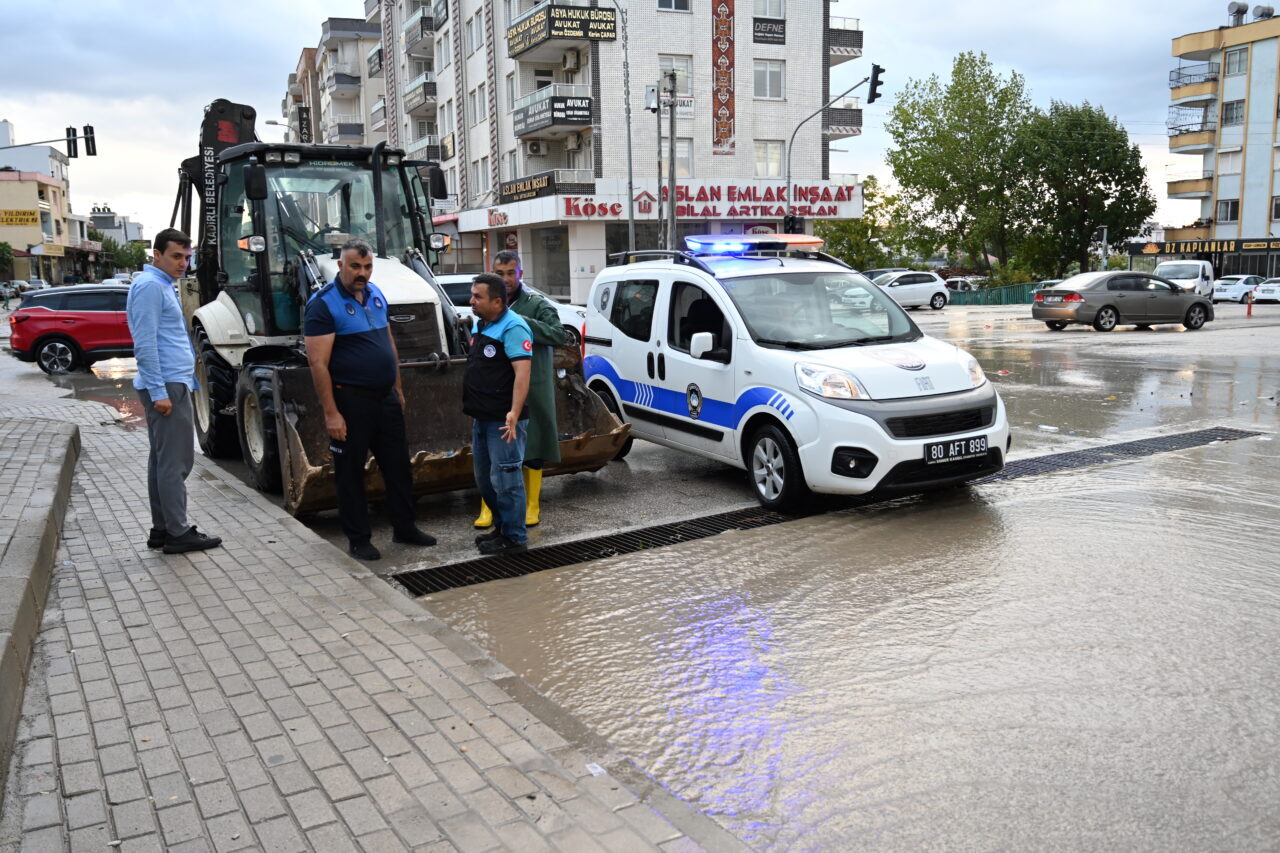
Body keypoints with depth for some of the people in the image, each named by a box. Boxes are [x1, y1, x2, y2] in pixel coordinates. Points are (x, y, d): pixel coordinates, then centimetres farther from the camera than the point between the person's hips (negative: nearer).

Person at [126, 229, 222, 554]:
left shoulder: (164, 285, 18)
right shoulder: (150, 285, -13)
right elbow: (145, 345, -20)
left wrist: (182, 380, 23)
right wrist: (159, 391, -23)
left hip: (171, 383, 11)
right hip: (167, 385, -11)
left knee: (161, 459, 12)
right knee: (175, 461, -7)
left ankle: (162, 528, 18)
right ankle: (178, 533, -2)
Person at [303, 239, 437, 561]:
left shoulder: (375, 294, 9)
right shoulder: (323, 304, -13)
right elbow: (318, 363, -17)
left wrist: (398, 388, 16)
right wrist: (331, 413, -21)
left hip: (385, 397, 7)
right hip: (350, 400, -7)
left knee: (398, 464, 13)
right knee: (351, 471, 5)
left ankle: (404, 527, 27)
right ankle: (358, 539, 16)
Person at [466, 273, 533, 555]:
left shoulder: (512, 328, -16)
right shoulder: (478, 325, 13)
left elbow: (522, 373, -25)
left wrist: (514, 412, -33)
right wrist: (469, 404, 19)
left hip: (504, 421, -10)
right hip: (482, 418, 10)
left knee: (504, 479, -4)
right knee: (485, 479, 18)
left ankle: (514, 537, 7)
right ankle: (501, 527, 32)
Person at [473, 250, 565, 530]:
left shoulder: (537, 305, -4)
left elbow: (559, 335, -18)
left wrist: (523, 321, -25)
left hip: (531, 389, -3)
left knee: (532, 450, 7)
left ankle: (532, 506, 21)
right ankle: (488, 507, 16)